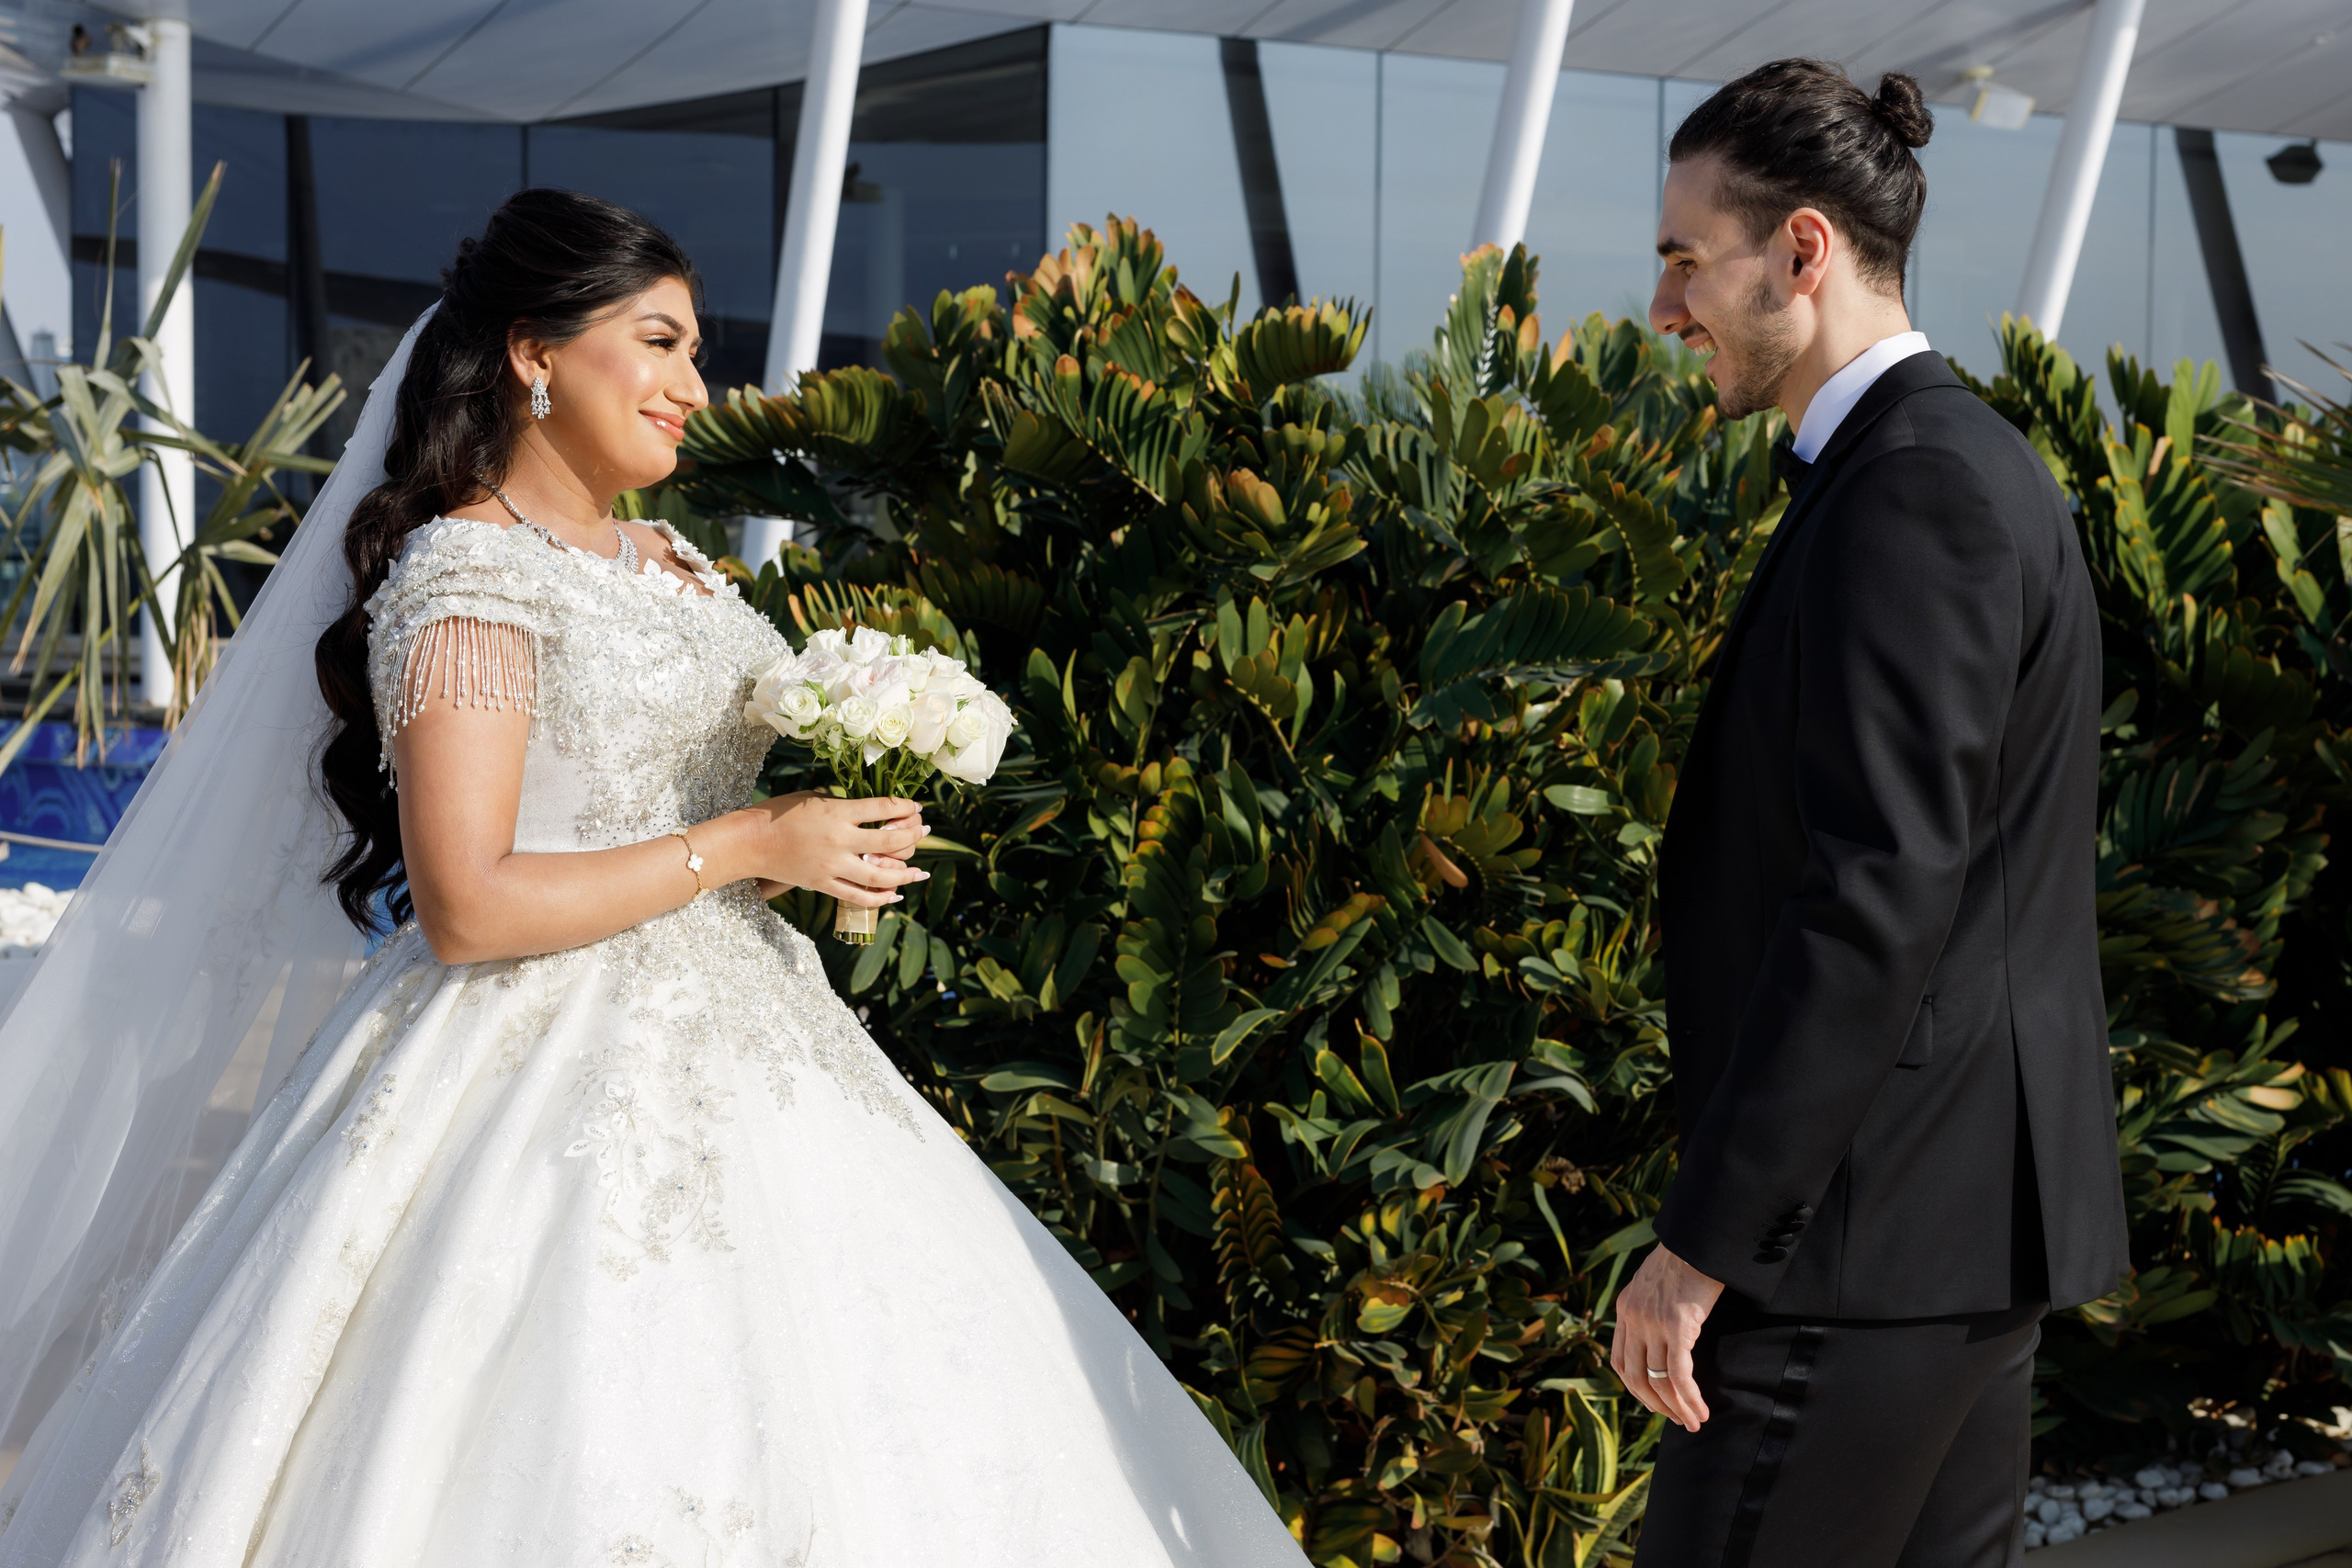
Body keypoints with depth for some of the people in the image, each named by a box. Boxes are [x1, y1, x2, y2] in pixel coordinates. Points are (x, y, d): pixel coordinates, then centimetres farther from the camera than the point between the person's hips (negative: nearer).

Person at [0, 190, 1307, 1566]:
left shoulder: (670, 566, 14)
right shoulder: (466, 579, -12)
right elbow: (468, 907, -21)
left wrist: (840, 841, 3)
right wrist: (752, 846, -16)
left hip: (730, 1051, 9)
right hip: (567, 1076, -8)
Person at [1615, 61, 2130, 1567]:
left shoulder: (1913, 492, -17)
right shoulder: (1965, 462, 15)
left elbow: (1872, 907, -24)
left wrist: (1700, 1244, -20)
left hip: (1881, 1224, -10)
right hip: (1980, 1216, 10)